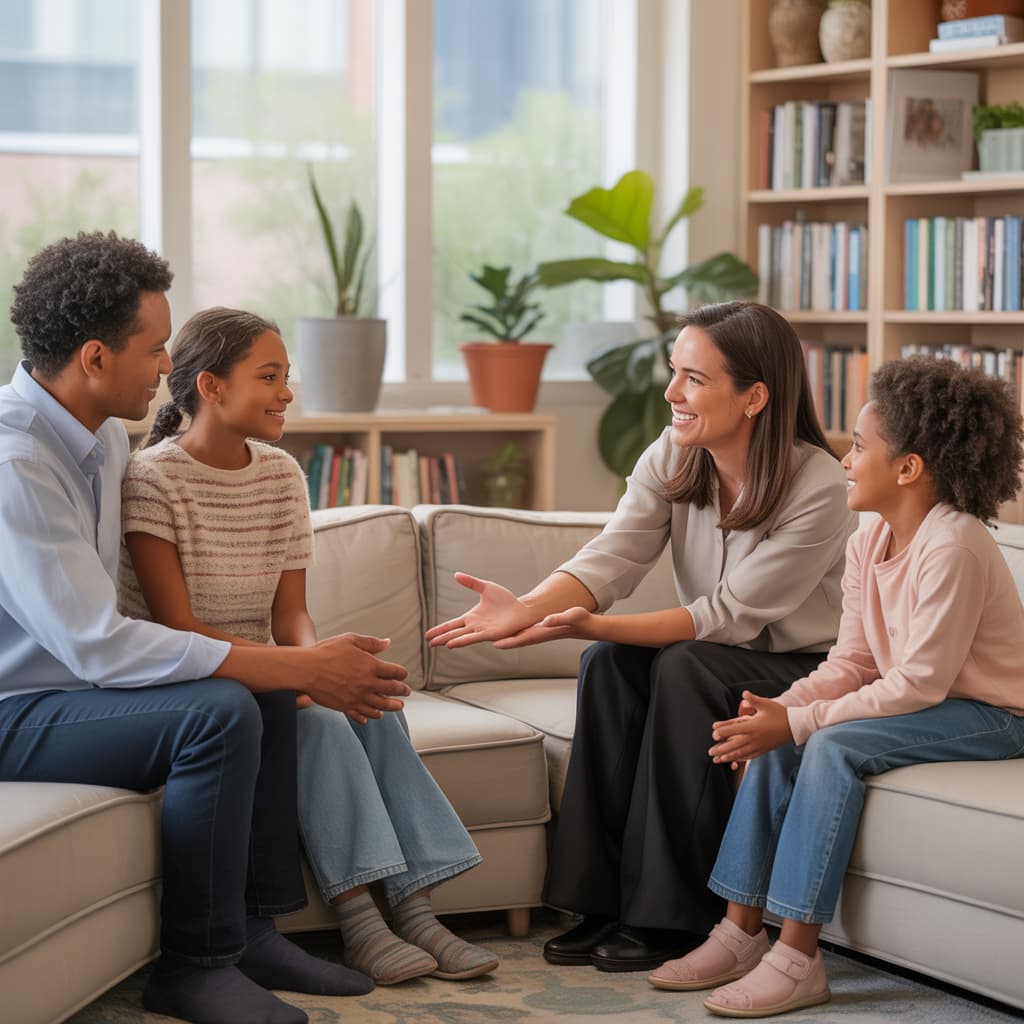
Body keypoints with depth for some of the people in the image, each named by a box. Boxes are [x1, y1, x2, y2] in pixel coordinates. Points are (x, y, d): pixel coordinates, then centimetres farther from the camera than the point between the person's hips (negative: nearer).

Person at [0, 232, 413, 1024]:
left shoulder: (104, 434, 6)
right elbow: (98, 645, -29)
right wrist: (301, 668, -26)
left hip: (67, 683, 10)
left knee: (268, 695, 2)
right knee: (218, 711, -25)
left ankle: (254, 928, 5)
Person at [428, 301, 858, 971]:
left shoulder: (820, 488, -23)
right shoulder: (672, 460, -4)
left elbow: (728, 615, -26)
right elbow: (612, 557, -17)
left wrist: (592, 624, -35)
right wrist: (527, 609, -37)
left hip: (809, 671, -6)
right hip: (720, 662, 6)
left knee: (683, 668, -32)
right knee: (608, 663, -22)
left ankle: (672, 917, -24)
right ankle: (606, 903, -18)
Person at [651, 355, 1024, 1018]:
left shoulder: (953, 546, -23)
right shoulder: (869, 543, 5)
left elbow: (921, 683, -26)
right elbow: (850, 663, 3)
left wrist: (799, 721, -26)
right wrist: (782, 706, -17)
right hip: (924, 704, 9)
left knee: (833, 745, -28)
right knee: (781, 743, -9)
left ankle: (798, 958, -25)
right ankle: (743, 930, -6)